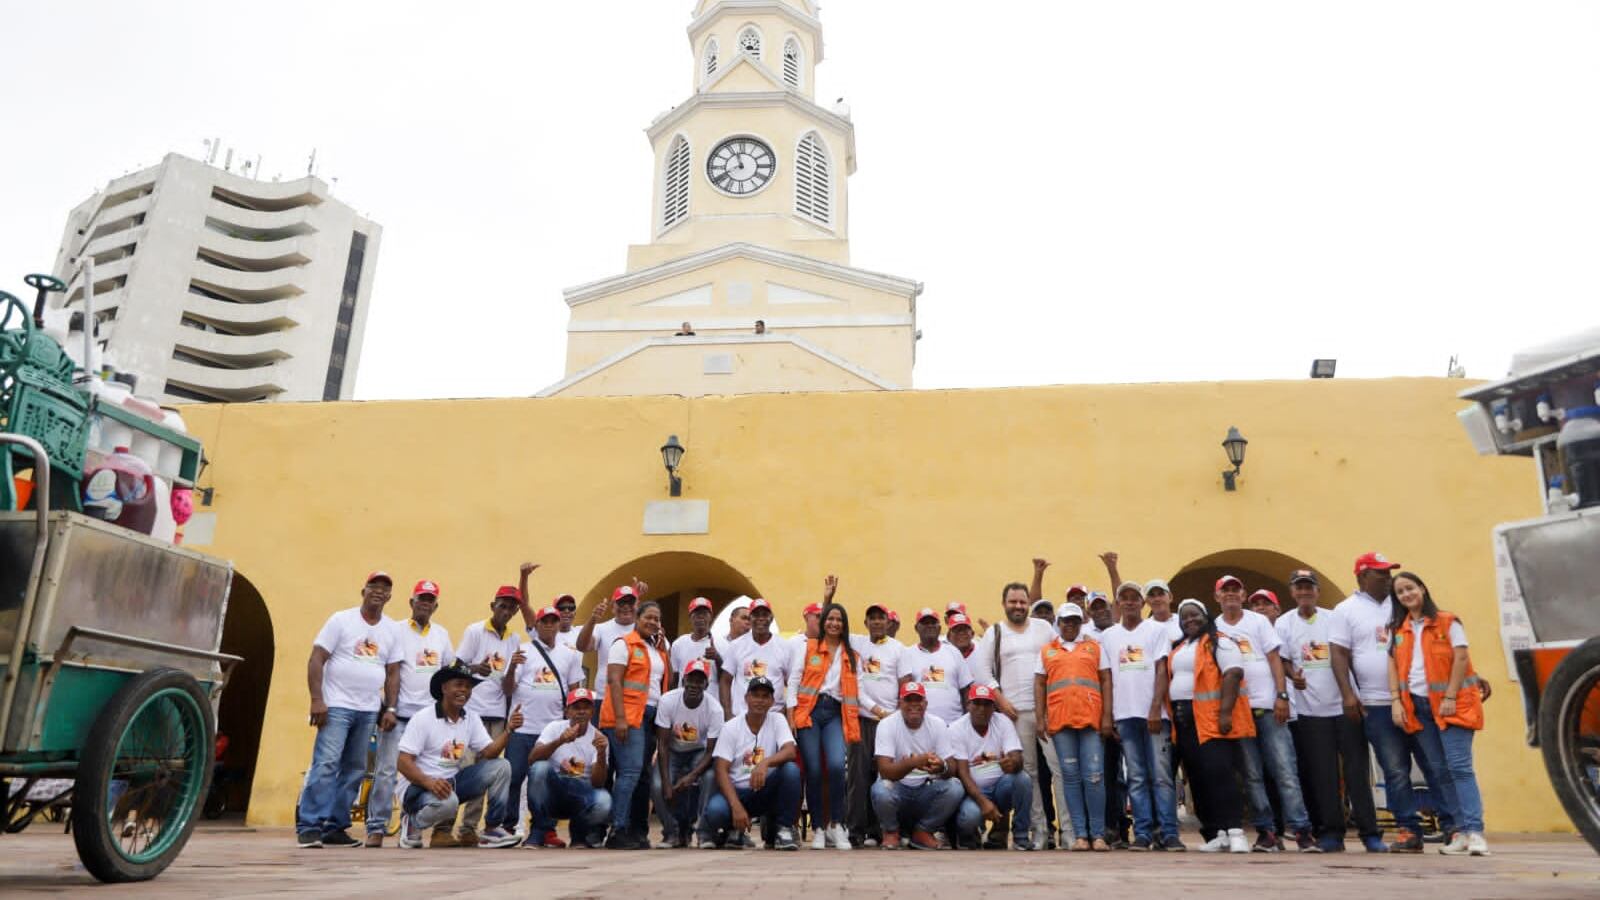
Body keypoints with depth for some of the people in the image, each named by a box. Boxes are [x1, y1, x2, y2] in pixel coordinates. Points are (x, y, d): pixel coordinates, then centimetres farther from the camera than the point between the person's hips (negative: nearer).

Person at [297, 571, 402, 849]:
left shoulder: (392, 630, 11)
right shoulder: (341, 620, -1)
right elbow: (316, 660, -5)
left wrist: (391, 708, 4)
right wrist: (316, 700, -14)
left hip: (369, 711, 5)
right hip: (336, 706, -5)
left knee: (354, 770, 6)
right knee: (326, 764, -12)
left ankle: (335, 828, 14)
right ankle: (309, 827, -6)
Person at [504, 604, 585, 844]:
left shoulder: (570, 655, 9)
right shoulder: (523, 651, 1)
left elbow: (574, 691, 12)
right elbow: (508, 689, -3)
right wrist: (512, 667, -21)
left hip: (554, 728, 2)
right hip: (522, 728, -2)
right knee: (512, 778, -2)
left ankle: (541, 832, 13)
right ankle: (506, 828, 11)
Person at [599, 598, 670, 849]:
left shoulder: (659, 651, 20)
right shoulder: (624, 645, -2)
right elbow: (614, 682, -11)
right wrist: (619, 718, -17)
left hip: (650, 716, 7)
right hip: (627, 716, -7)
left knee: (643, 774, 6)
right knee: (631, 770, -14)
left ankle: (637, 831, 10)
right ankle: (617, 831, -11)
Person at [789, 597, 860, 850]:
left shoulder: (852, 656, 18)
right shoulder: (806, 647, 11)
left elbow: (858, 691, 13)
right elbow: (793, 680, 5)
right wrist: (790, 714, -5)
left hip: (836, 714, 1)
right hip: (809, 711, -1)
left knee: (836, 765, -20)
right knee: (813, 771, -5)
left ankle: (836, 825, -5)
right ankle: (817, 829, 10)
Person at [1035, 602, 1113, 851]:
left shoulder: (1095, 647, 13)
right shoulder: (1046, 651, 15)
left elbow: (1106, 681, 8)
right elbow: (1039, 685, 12)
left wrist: (1107, 716, -1)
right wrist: (1040, 718, 3)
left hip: (1091, 719, -1)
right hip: (1059, 720, 1)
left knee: (1094, 776, -3)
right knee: (1070, 777, 3)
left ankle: (1098, 835, 4)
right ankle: (1080, 835, 7)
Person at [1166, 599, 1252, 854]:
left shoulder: (1218, 642, -4)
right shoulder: (1178, 649, 21)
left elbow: (1233, 674, -15)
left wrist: (1225, 712, -23)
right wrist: (1175, 717, 14)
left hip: (1212, 720, -8)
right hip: (1185, 721, 8)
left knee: (1218, 773, -14)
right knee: (1199, 777, 7)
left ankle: (1235, 832, -11)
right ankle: (1216, 834, 13)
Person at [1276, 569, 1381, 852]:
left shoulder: (1335, 619, 6)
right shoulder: (1283, 623, 5)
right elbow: (1282, 659, 2)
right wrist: (1293, 675, -19)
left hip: (1345, 705, 0)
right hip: (1310, 709, 0)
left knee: (1357, 769, 0)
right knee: (1323, 774, 2)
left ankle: (1369, 832, 7)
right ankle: (1331, 832, 11)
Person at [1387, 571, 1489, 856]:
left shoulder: (1447, 622, 0)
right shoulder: (1398, 629, 12)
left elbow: (1461, 659, -7)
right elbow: (1393, 664, 8)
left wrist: (1450, 697, -14)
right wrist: (1396, 701, -3)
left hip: (1449, 704, -5)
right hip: (1416, 705, 5)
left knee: (1459, 766, -11)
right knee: (1439, 771, 6)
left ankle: (1474, 831, -11)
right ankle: (1460, 831, 11)